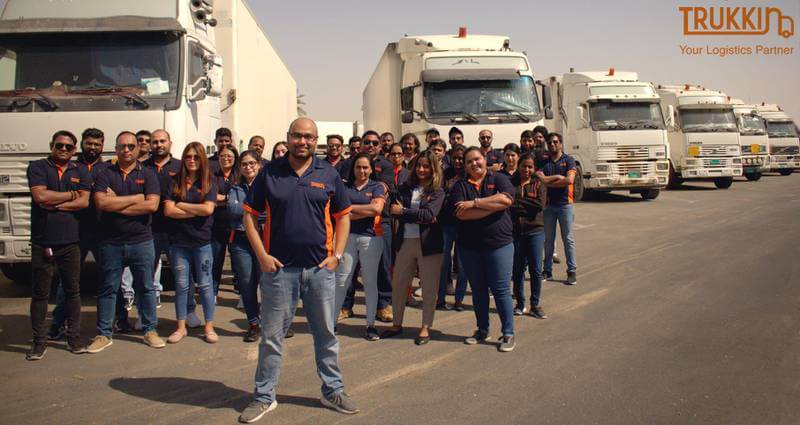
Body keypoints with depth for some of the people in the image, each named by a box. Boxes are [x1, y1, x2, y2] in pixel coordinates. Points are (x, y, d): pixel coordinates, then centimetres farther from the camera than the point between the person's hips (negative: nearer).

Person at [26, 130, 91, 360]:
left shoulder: (80, 172, 10)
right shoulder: (38, 167, 3)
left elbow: (84, 202, -3)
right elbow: (40, 196, -13)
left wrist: (53, 204, -10)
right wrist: (71, 195, -4)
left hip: (71, 242, 2)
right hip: (42, 243, -2)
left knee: (73, 291, 8)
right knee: (40, 294, 4)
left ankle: (74, 338, 18)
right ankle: (39, 342, 13)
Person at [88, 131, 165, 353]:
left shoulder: (148, 175, 3)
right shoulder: (105, 174, 4)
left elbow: (152, 205, -12)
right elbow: (101, 202, -12)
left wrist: (116, 204, -12)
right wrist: (135, 198, -11)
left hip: (141, 241, 0)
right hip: (111, 243, 1)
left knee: (146, 287, 8)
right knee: (108, 289, 9)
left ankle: (150, 330, 20)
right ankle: (104, 334, 19)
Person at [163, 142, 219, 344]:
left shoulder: (209, 183, 1)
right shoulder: (175, 182, 3)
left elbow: (208, 209, -13)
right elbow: (168, 210, -7)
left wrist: (181, 205, -8)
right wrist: (196, 211, -11)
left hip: (202, 241, -1)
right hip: (179, 241, 1)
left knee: (205, 284, 5)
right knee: (181, 285, 9)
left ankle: (209, 327, 14)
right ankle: (181, 327, 20)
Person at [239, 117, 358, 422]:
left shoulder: (328, 174, 5)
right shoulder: (269, 173, 1)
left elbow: (343, 216, 10)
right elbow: (250, 215, 3)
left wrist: (337, 254, -1)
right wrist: (262, 255, -6)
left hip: (320, 268, 1)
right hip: (279, 268, -1)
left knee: (326, 333, 12)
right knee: (271, 336, 8)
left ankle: (333, 391, 28)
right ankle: (264, 397, 22)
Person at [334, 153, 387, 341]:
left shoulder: (377, 187, 6)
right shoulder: (344, 187, 10)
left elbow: (377, 208, -11)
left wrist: (350, 208, -5)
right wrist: (366, 211, -10)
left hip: (371, 238, -1)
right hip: (347, 236, 1)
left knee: (370, 282, 6)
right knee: (341, 281, -1)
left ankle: (371, 324, 14)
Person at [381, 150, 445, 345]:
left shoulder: (437, 192, 1)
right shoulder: (405, 188, 9)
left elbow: (429, 214, -15)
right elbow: (395, 211, -4)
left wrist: (403, 211, -11)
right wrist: (420, 217, -15)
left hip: (428, 244, -3)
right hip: (405, 242, 3)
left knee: (429, 288, 4)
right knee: (398, 286, 9)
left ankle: (425, 327, 17)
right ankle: (397, 324, 25)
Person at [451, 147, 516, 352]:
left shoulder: (499, 179, 2)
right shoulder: (460, 185, 5)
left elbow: (506, 199, -18)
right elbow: (461, 213, -11)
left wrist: (474, 203, -16)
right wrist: (494, 206, -13)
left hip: (499, 245, -2)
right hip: (469, 246, 3)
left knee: (501, 290, 0)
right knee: (478, 290, 13)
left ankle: (508, 334, 10)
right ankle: (482, 330, 27)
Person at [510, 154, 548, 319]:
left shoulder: (539, 184, 4)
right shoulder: (510, 183, 3)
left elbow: (540, 205, -11)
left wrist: (518, 202, -11)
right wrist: (528, 205, -15)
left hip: (535, 231, 0)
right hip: (515, 231, 0)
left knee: (536, 269, 1)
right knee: (517, 269, 6)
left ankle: (535, 305, 14)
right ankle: (520, 304, 20)